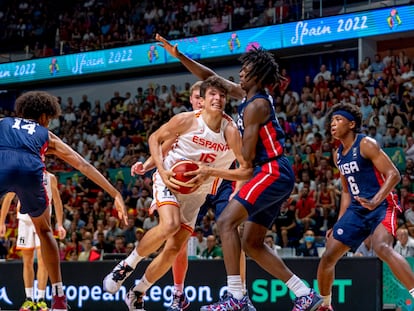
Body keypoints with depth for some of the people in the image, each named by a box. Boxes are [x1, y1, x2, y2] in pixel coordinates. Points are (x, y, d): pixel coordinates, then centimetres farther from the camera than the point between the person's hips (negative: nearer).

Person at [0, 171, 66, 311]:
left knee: (42, 259, -11)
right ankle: (29, 299, 12)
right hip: (25, 221, 1)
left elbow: (57, 201, 8)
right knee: (27, 261, 5)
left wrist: (60, 225, 1)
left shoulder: (50, 178, 3)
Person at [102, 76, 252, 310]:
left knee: (174, 249, 1)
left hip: (196, 192, 3)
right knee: (170, 225, -31)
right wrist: (162, 171, -14)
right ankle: (126, 266, -10)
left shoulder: (231, 131, -16)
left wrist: (211, 172, -28)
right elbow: (156, 138, 0)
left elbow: (247, 171, -19)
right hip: (169, 180, -3)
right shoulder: (187, 120, -17)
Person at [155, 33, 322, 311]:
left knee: (227, 222, -18)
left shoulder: (256, 105, -12)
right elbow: (210, 77, 23)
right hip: (274, 175, 10)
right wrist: (179, 56, 18)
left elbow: (248, 155, -15)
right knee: (252, 243, 10)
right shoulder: (247, 94, 16)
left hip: (272, 171, -10)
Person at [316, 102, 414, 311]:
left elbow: (394, 174, -17)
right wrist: (339, 224, 18)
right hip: (357, 209, 8)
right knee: (328, 257, 6)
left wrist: (375, 201, -31)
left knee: (381, 247, -35)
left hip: (382, 206, -8)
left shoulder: (366, 144, -11)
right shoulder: (338, 155, 13)